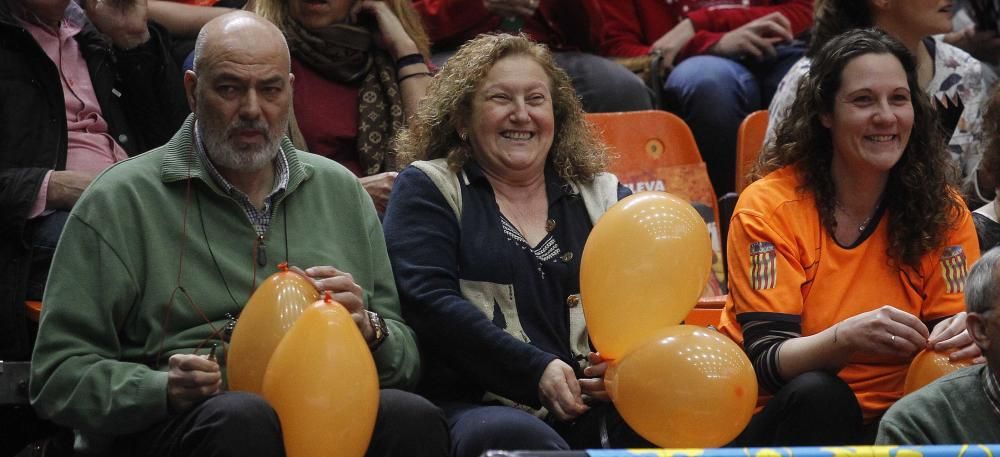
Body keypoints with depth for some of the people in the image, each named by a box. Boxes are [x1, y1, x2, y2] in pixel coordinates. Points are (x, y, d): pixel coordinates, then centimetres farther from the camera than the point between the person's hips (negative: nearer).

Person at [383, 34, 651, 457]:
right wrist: (536, 371, -15)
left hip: (598, 404, 3)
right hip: (479, 405, -2)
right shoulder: (428, 188, 12)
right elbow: (428, 300, -3)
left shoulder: (602, 195, 22)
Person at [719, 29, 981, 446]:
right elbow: (767, 361, -15)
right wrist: (847, 338, -36)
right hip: (784, 423, -2)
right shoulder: (770, 207, -8)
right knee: (816, 395, -34)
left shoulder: (942, 209, 1)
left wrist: (965, 337, -27)